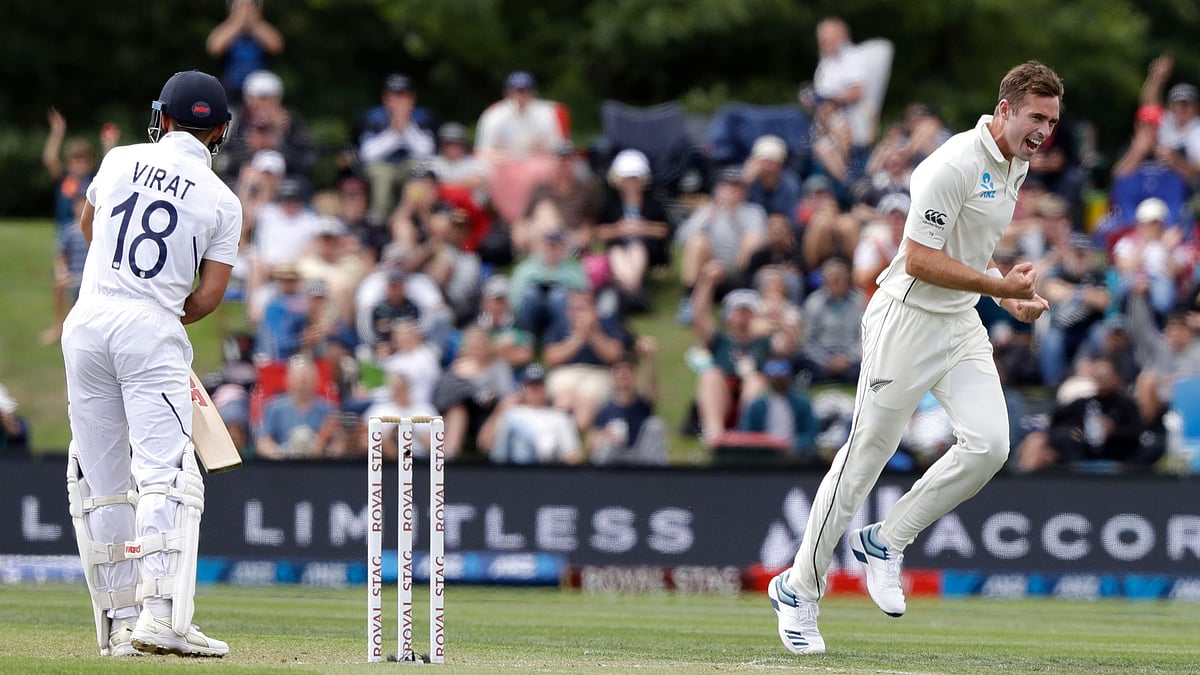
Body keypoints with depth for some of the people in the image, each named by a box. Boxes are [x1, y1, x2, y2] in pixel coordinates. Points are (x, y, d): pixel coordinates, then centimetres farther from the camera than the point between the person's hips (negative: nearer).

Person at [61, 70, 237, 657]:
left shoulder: (120, 161, 10)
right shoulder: (222, 201, 4)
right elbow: (210, 294, 0)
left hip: (88, 320, 3)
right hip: (155, 330, -3)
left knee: (101, 482, 9)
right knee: (165, 476, -10)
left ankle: (119, 620, 9)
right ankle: (162, 615, -25)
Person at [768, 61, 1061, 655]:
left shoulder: (1015, 165, 10)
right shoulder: (956, 164, -20)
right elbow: (920, 260, -23)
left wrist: (1010, 297, 10)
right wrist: (1000, 286, -23)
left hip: (961, 326, 8)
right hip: (908, 318, -8)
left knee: (988, 442, -11)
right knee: (866, 455, -1)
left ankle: (884, 544, 5)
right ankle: (799, 589, 12)